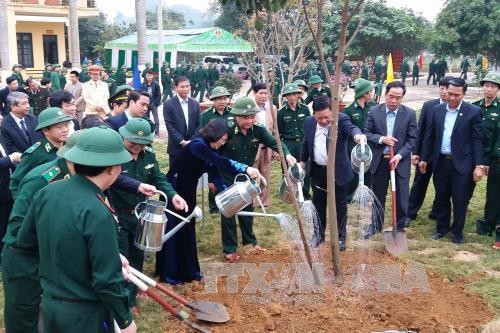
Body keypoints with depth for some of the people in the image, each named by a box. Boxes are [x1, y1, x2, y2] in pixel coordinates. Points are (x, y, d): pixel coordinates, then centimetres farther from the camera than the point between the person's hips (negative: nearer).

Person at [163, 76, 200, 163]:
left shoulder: (195, 104, 8)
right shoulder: (168, 104, -5)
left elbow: (198, 125, 5)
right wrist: (182, 142, -17)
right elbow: (169, 126, -11)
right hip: (176, 148, -3)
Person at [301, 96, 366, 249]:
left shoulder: (341, 119, -16)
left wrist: (357, 135, -58)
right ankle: (319, 234, 31)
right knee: (318, 204, 15)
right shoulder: (309, 122, -2)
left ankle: (340, 237, 24)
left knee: (340, 205, 8)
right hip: (318, 171, 4)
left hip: (338, 171, -4)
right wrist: (302, 161, 12)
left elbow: (351, 128, -36)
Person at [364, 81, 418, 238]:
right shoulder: (374, 111, -4)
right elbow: (367, 133, 0)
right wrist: (381, 139, -18)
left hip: (400, 161, -1)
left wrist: (399, 155, -17)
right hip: (379, 160, 1)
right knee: (377, 195, 15)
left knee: (401, 197, 5)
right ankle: (376, 224, 31)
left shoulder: (409, 114, -6)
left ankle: (400, 227, 22)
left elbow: (412, 139, -5)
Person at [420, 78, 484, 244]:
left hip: (461, 163, -3)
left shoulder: (473, 112, -7)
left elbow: (477, 140, -7)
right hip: (440, 162, 4)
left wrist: (478, 165, -12)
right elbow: (429, 136, 9)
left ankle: (457, 231, 21)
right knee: (441, 198, 14)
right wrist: (424, 158, 9)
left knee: (460, 200, 4)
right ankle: (442, 227, 30)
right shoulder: (437, 109, 4)